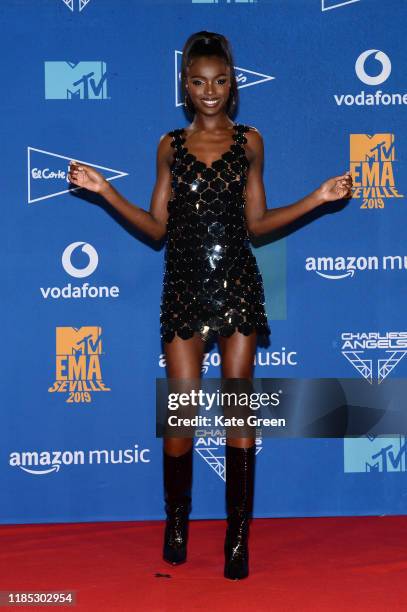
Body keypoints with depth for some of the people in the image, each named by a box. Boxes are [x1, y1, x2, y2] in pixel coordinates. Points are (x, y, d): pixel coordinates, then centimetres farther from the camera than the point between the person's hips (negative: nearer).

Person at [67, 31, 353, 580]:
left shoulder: (248, 141, 7)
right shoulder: (171, 146, 9)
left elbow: (257, 222, 7)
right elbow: (156, 226, 6)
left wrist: (318, 199, -1)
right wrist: (104, 190, -2)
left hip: (237, 286, 0)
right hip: (184, 287, 0)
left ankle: (238, 533, 8)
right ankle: (177, 520, 16)